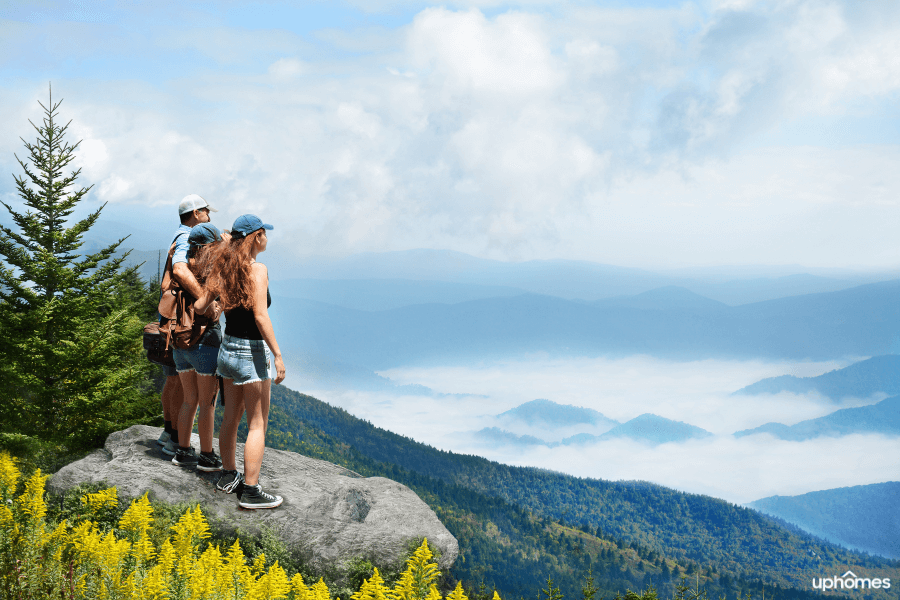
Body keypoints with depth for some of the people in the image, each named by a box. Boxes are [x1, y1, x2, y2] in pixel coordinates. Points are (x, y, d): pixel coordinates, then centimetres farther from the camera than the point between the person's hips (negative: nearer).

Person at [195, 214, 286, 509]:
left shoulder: (224, 270, 5)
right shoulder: (257, 270, -16)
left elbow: (199, 305, 5)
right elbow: (260, 316, -22)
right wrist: (277, 355, -20)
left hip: (228, 348, 8)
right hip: (252, 352, -8)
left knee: (231, 418, 19)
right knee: (257, 425, -1)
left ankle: (228, 476, 31)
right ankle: (250, 491, 0)